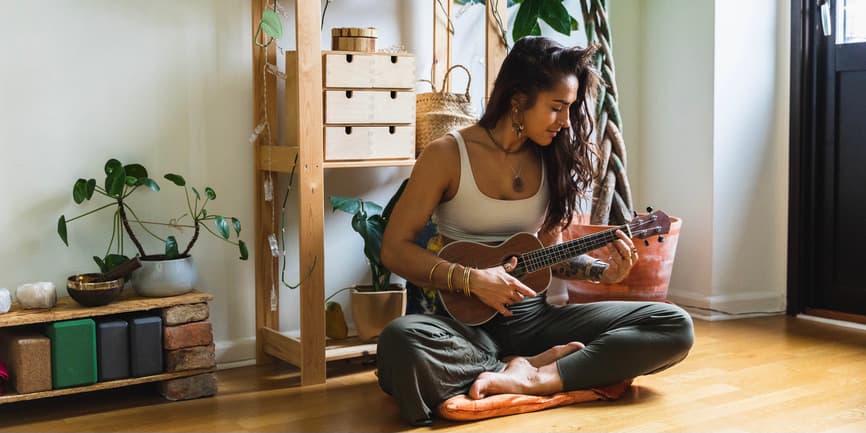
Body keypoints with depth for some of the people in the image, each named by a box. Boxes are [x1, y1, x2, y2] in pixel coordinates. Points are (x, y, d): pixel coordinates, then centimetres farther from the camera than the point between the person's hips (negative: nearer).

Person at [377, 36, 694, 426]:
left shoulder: (551, 160, 6)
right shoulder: (448, 155, -7)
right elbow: (395, 249, -7)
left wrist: (603, 270, -4)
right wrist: (471, 280, -19)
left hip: (533, 314, 4)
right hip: (467, 316, -4)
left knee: (675, 326, -14)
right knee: (401, 342, -40)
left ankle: (536, 380, -24)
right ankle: (530, 365, -18)